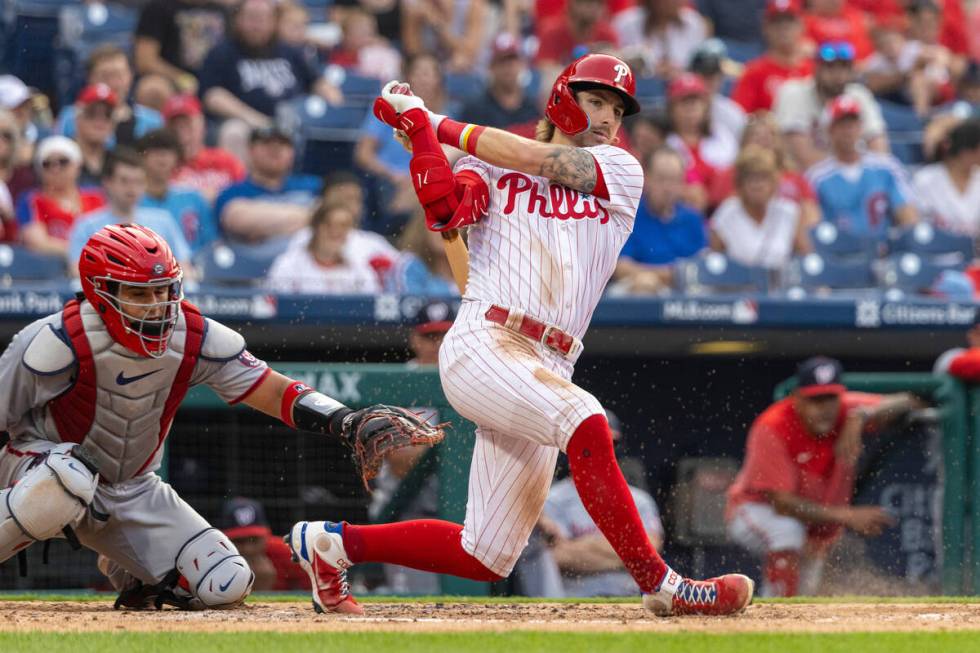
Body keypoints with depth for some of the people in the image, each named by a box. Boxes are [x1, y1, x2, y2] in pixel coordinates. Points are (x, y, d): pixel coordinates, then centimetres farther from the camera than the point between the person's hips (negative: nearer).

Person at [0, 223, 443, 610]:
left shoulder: (195, 339, -14)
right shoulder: (58, 344, -26)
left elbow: (276, 394, -14)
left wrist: (348, 422, -30)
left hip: (131, 491, 5)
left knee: (226, 586, -8)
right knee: (69, 477, -44)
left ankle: (124, 570, 20)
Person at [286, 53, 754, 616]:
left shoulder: (622, 172, 17)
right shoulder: (491, 166, 14)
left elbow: (541, 161, 2)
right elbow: (445, 209, -6)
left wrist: (442, 125, 6)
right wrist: (419, 127, -11)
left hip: (548, 372, 5)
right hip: (481, 348, -5)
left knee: (487, 558, 3)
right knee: (585, 422, -34)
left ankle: (337, 542, 21)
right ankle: (660, 584, -30)